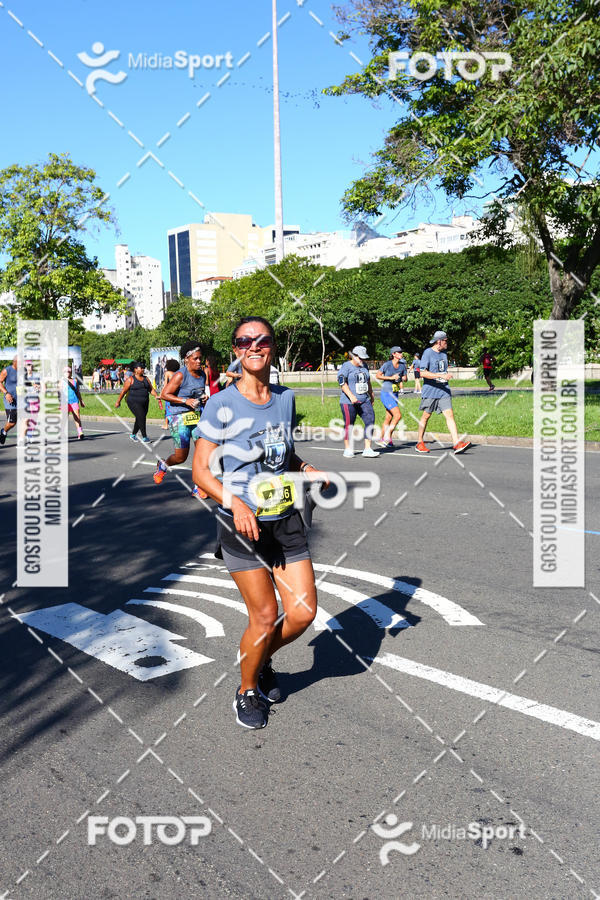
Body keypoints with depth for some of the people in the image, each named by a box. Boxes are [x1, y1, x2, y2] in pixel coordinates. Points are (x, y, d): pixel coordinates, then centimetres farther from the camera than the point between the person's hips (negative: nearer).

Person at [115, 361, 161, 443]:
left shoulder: (146, 379, 11)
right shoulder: (131, 379, -5)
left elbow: (151, 390, 11)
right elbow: (123, 391, -2)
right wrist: (118, 402, 1)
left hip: (144, 403, 6)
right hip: (134, 402, -6)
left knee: (140, 419, 13)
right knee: (141, 418, -16)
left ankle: (133, 435, 32)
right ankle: (144, 437, -11)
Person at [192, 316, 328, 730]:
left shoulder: (286, 398, 5)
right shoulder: (223, 405, -11)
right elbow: (201, 470, -10)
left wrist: (309, 471, -1)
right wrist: (235, 503, -26)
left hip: (286, 521, 5)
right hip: (242, 525, -5)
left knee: (303, 612, 2)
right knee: (265, 616, -3)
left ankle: (262, 661, 33)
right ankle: (247, 691, 25)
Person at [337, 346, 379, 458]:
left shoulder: (364, 366, 15)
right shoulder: (346, 366, -6)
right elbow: (342, 382, -15)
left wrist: (371, 394, 31)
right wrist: (351, 396, -23)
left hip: (364, 400, 6)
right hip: (349, 402, -6)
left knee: (370, 420, -6)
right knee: (349, 424, -1)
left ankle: (367, 449, -4)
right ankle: (347, 449, 14)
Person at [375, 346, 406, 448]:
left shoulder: (402, 365, 5)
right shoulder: (387, 364, -11)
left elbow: (405, 378, 16)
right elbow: (377, 375, -7)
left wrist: (402, 379, -7)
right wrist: (391, 378, -14)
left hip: (394, 394, 7)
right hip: (386, 393, -7)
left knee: (388, 418, 11)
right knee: (398, 415, -15)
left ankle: (383, 439, 21)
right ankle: (387, 437, -8)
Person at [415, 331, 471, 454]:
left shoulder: (444, 353, 14)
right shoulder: (427, 353, -9)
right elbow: (423, 373, -19)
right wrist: (441, 375, -25)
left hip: (444, 391, 5)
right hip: (430, 390, -5)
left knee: (450, 415, -7)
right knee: (426, 416, 6)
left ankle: (457, 444, -15)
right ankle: (420, 443, 21)